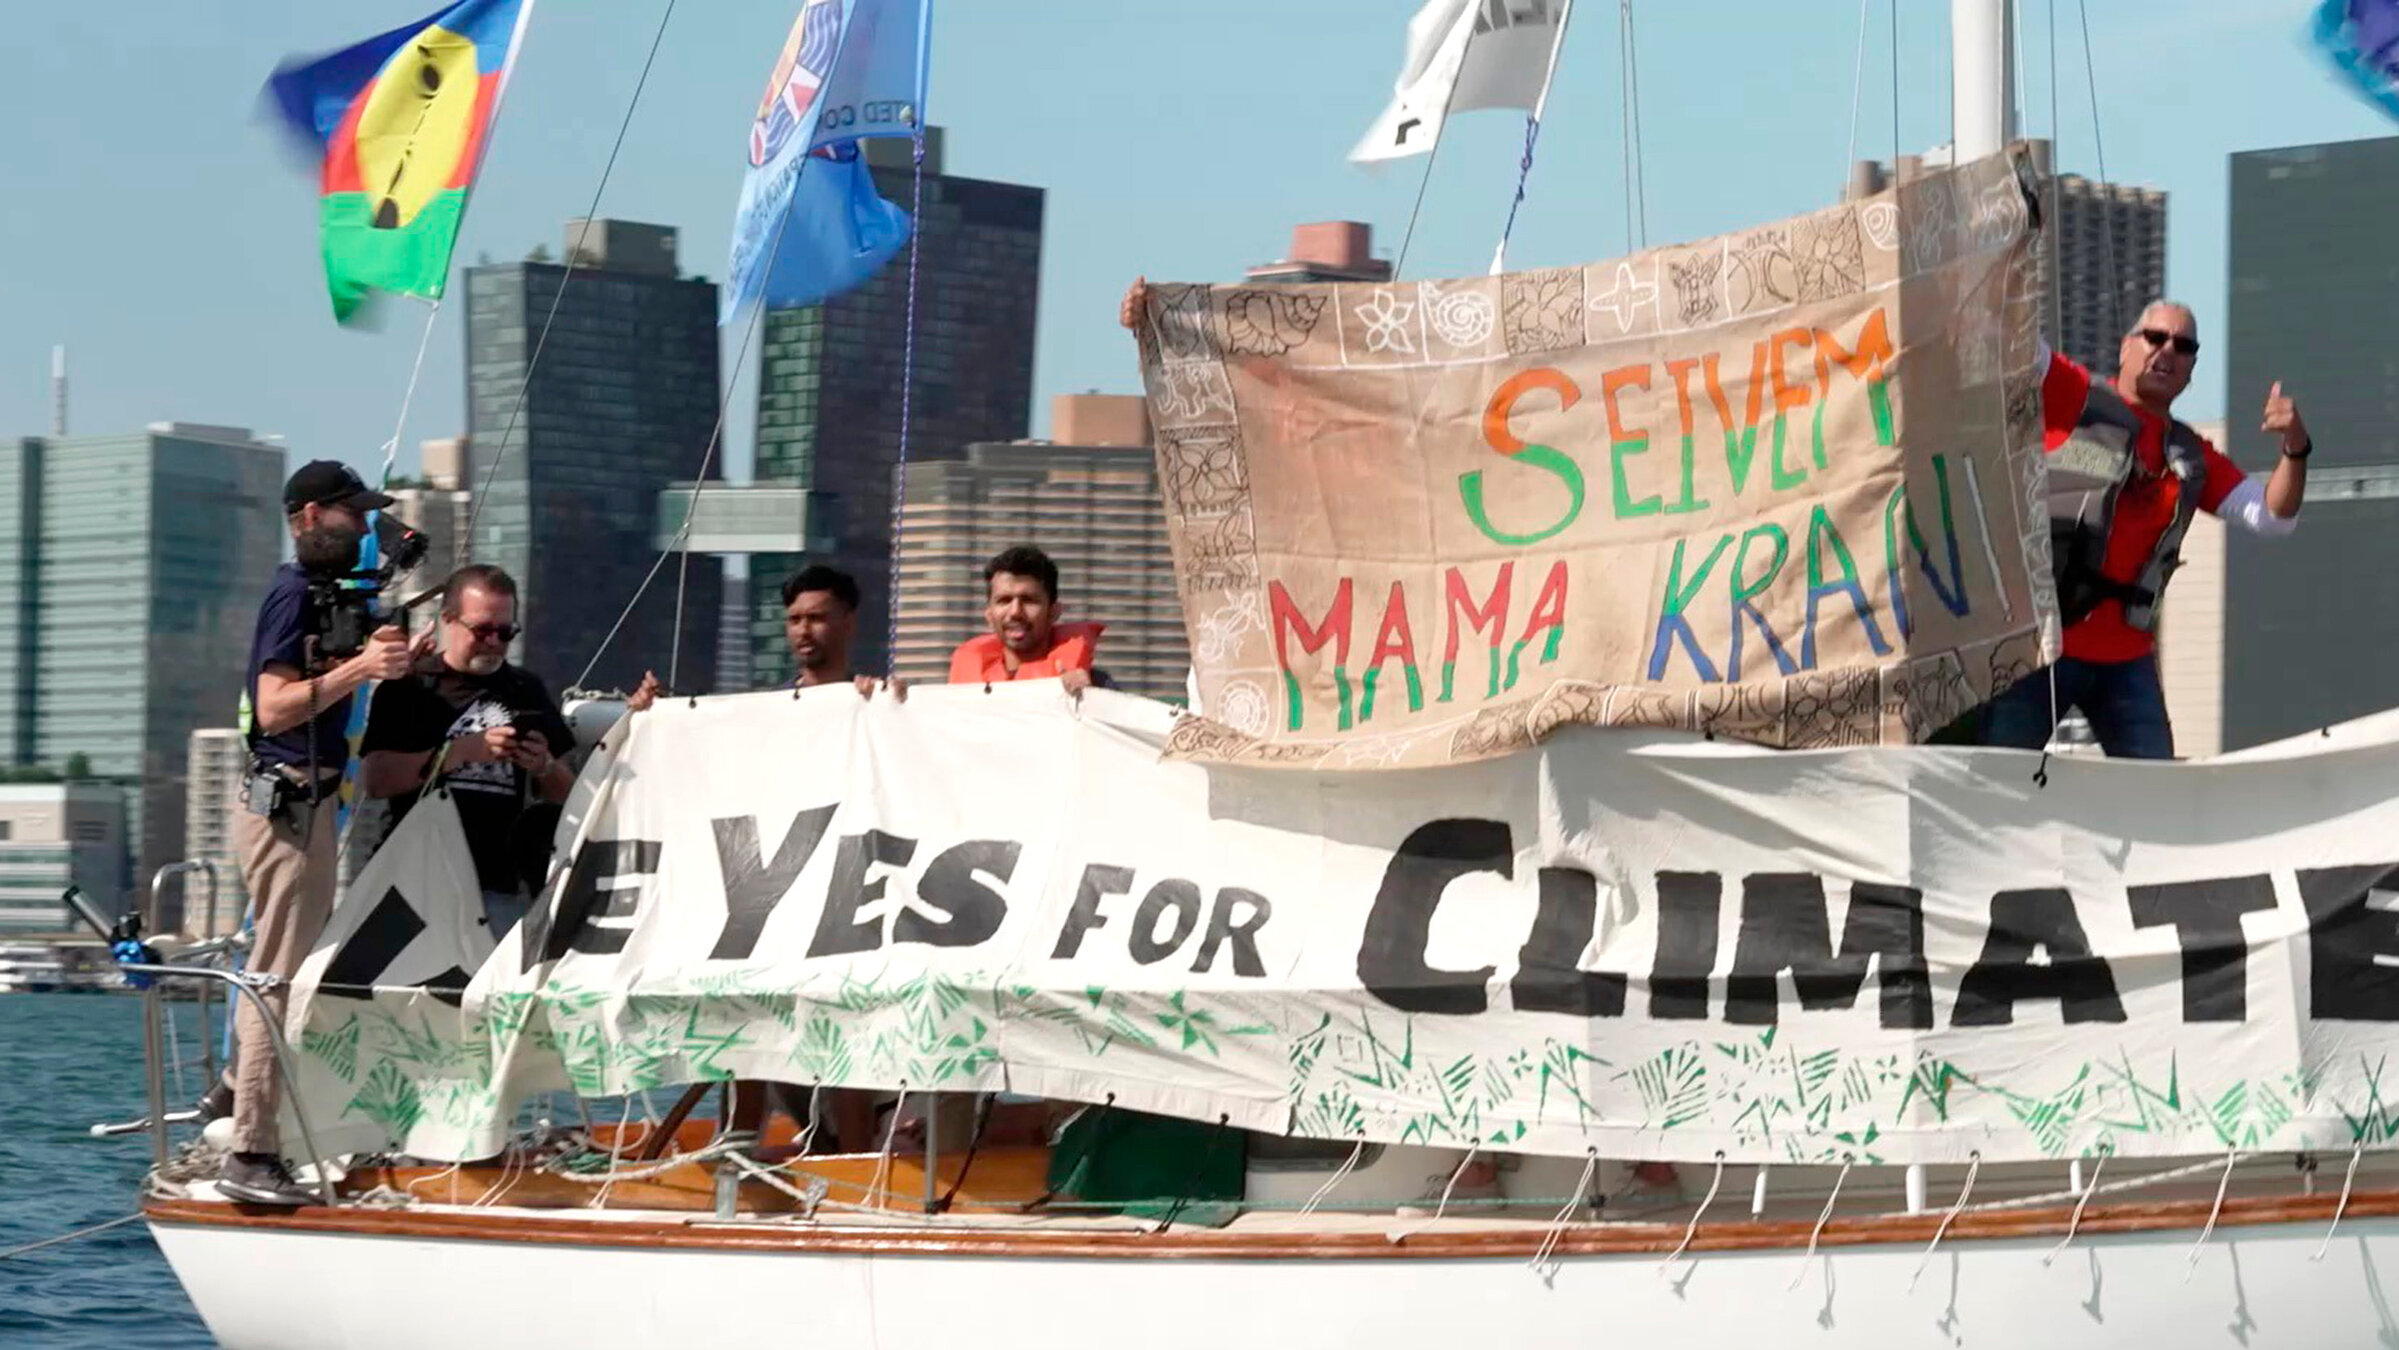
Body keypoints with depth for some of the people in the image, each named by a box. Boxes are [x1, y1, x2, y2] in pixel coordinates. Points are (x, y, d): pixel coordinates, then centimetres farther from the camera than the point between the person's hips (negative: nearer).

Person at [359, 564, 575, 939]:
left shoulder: (526, 691, 17)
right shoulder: (409, 688, 5)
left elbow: (565, 793, 20)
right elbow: (373, 779, -8)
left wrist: (544, 767, -3)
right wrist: (462, 751, -14)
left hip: (505, 887, 3)